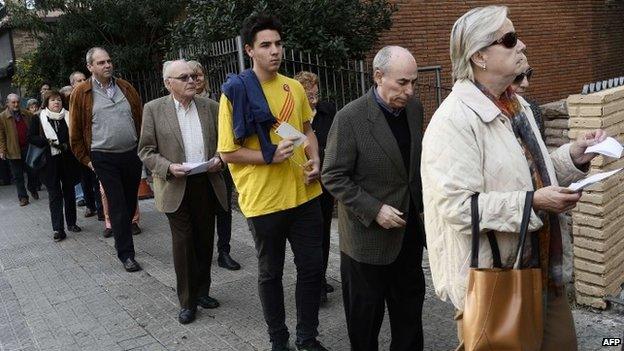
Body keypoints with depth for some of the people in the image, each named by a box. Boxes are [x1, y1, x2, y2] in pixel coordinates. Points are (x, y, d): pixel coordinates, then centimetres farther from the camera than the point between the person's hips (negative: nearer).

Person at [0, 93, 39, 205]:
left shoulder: (27, 114, 7)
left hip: (28, 148, 2)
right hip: (13, 151, -2)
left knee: (32, 172, 8)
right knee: (18, 175, 5)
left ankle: (32, 189, 34)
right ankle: (23, 197, 13)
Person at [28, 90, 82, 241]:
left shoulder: (68, 117, 6)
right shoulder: (39, 119, 3)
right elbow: (30, 137, 1)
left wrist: (67, 145, -11)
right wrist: (48, 142, -15)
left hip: (68, 160, 2)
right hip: (50, 162, -2)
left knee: (69, 192, 11)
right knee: (55, 194, -2)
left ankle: (71, 223, 24)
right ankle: (58, 229, -1)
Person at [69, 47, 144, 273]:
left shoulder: (125, 88, 7)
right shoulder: (81, 93, -3)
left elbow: (140, 118, 13)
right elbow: (75, 132, 2)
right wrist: (86, 159, 1)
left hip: (132, 154, 4)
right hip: (105, 159, -4)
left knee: (130, 202, 13)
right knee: (117, 206, -3)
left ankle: (122, 238, 35)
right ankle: (126, 253, 5)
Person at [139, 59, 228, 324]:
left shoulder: (210, 106, 6)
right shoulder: (153, 109, -1)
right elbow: (146, 151, -1)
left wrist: (219, 159, -7)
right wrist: (168, 167, -17)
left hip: (207, 184, 3)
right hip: (176, 186, -3)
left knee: (205, 240, 11)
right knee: (183, 243, 1)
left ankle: (202, 291, 29)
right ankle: (187, 301, 15)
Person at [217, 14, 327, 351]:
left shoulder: (294, 88, 5)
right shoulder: (236, 91, -10)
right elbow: (228, 152, -10)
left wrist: (314, 160, -1)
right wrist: (271, 155, -22)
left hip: (304, 194, 5)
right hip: (264, 198, -4)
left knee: (312, 266, 11)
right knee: (271, 272, 12)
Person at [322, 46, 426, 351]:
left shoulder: (414, 108, 1)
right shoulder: (350, 118, -19)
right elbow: (333, 177, -16)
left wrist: (423, 204, 6)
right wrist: (375, 211, -21)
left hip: (410, 230, 6)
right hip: (368, 234, -6)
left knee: (411, 305, 21)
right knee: (366, 314, 12)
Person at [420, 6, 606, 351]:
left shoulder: (517, 105, 10)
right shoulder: (454, 119, -20)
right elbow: (457, 206, -25)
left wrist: (573, 155, 2)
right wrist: (533, 202, -25)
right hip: (491, 278, -8)